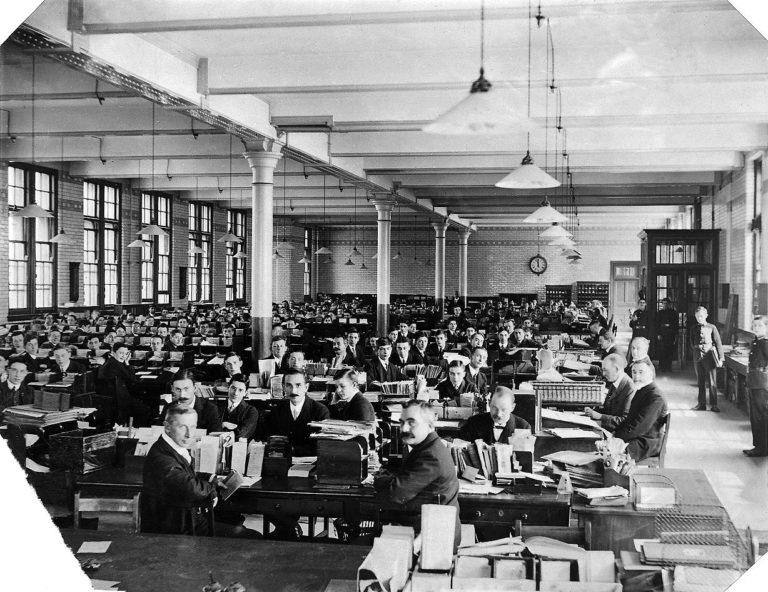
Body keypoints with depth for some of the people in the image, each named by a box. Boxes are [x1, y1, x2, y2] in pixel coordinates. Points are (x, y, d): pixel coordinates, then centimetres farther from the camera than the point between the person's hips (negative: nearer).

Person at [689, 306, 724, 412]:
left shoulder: (712, 328, 1)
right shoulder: (693, 329, 11)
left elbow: (718, 343, 0)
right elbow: (690, 343, 21)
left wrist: (720, 358, -4)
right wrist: (696, 347, 3)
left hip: (709, 356, -3)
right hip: (698, 357, 3)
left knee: (712, 382, -3)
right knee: (700, 382, 8)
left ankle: (713, 405, 1)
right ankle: (701, 404, 14)